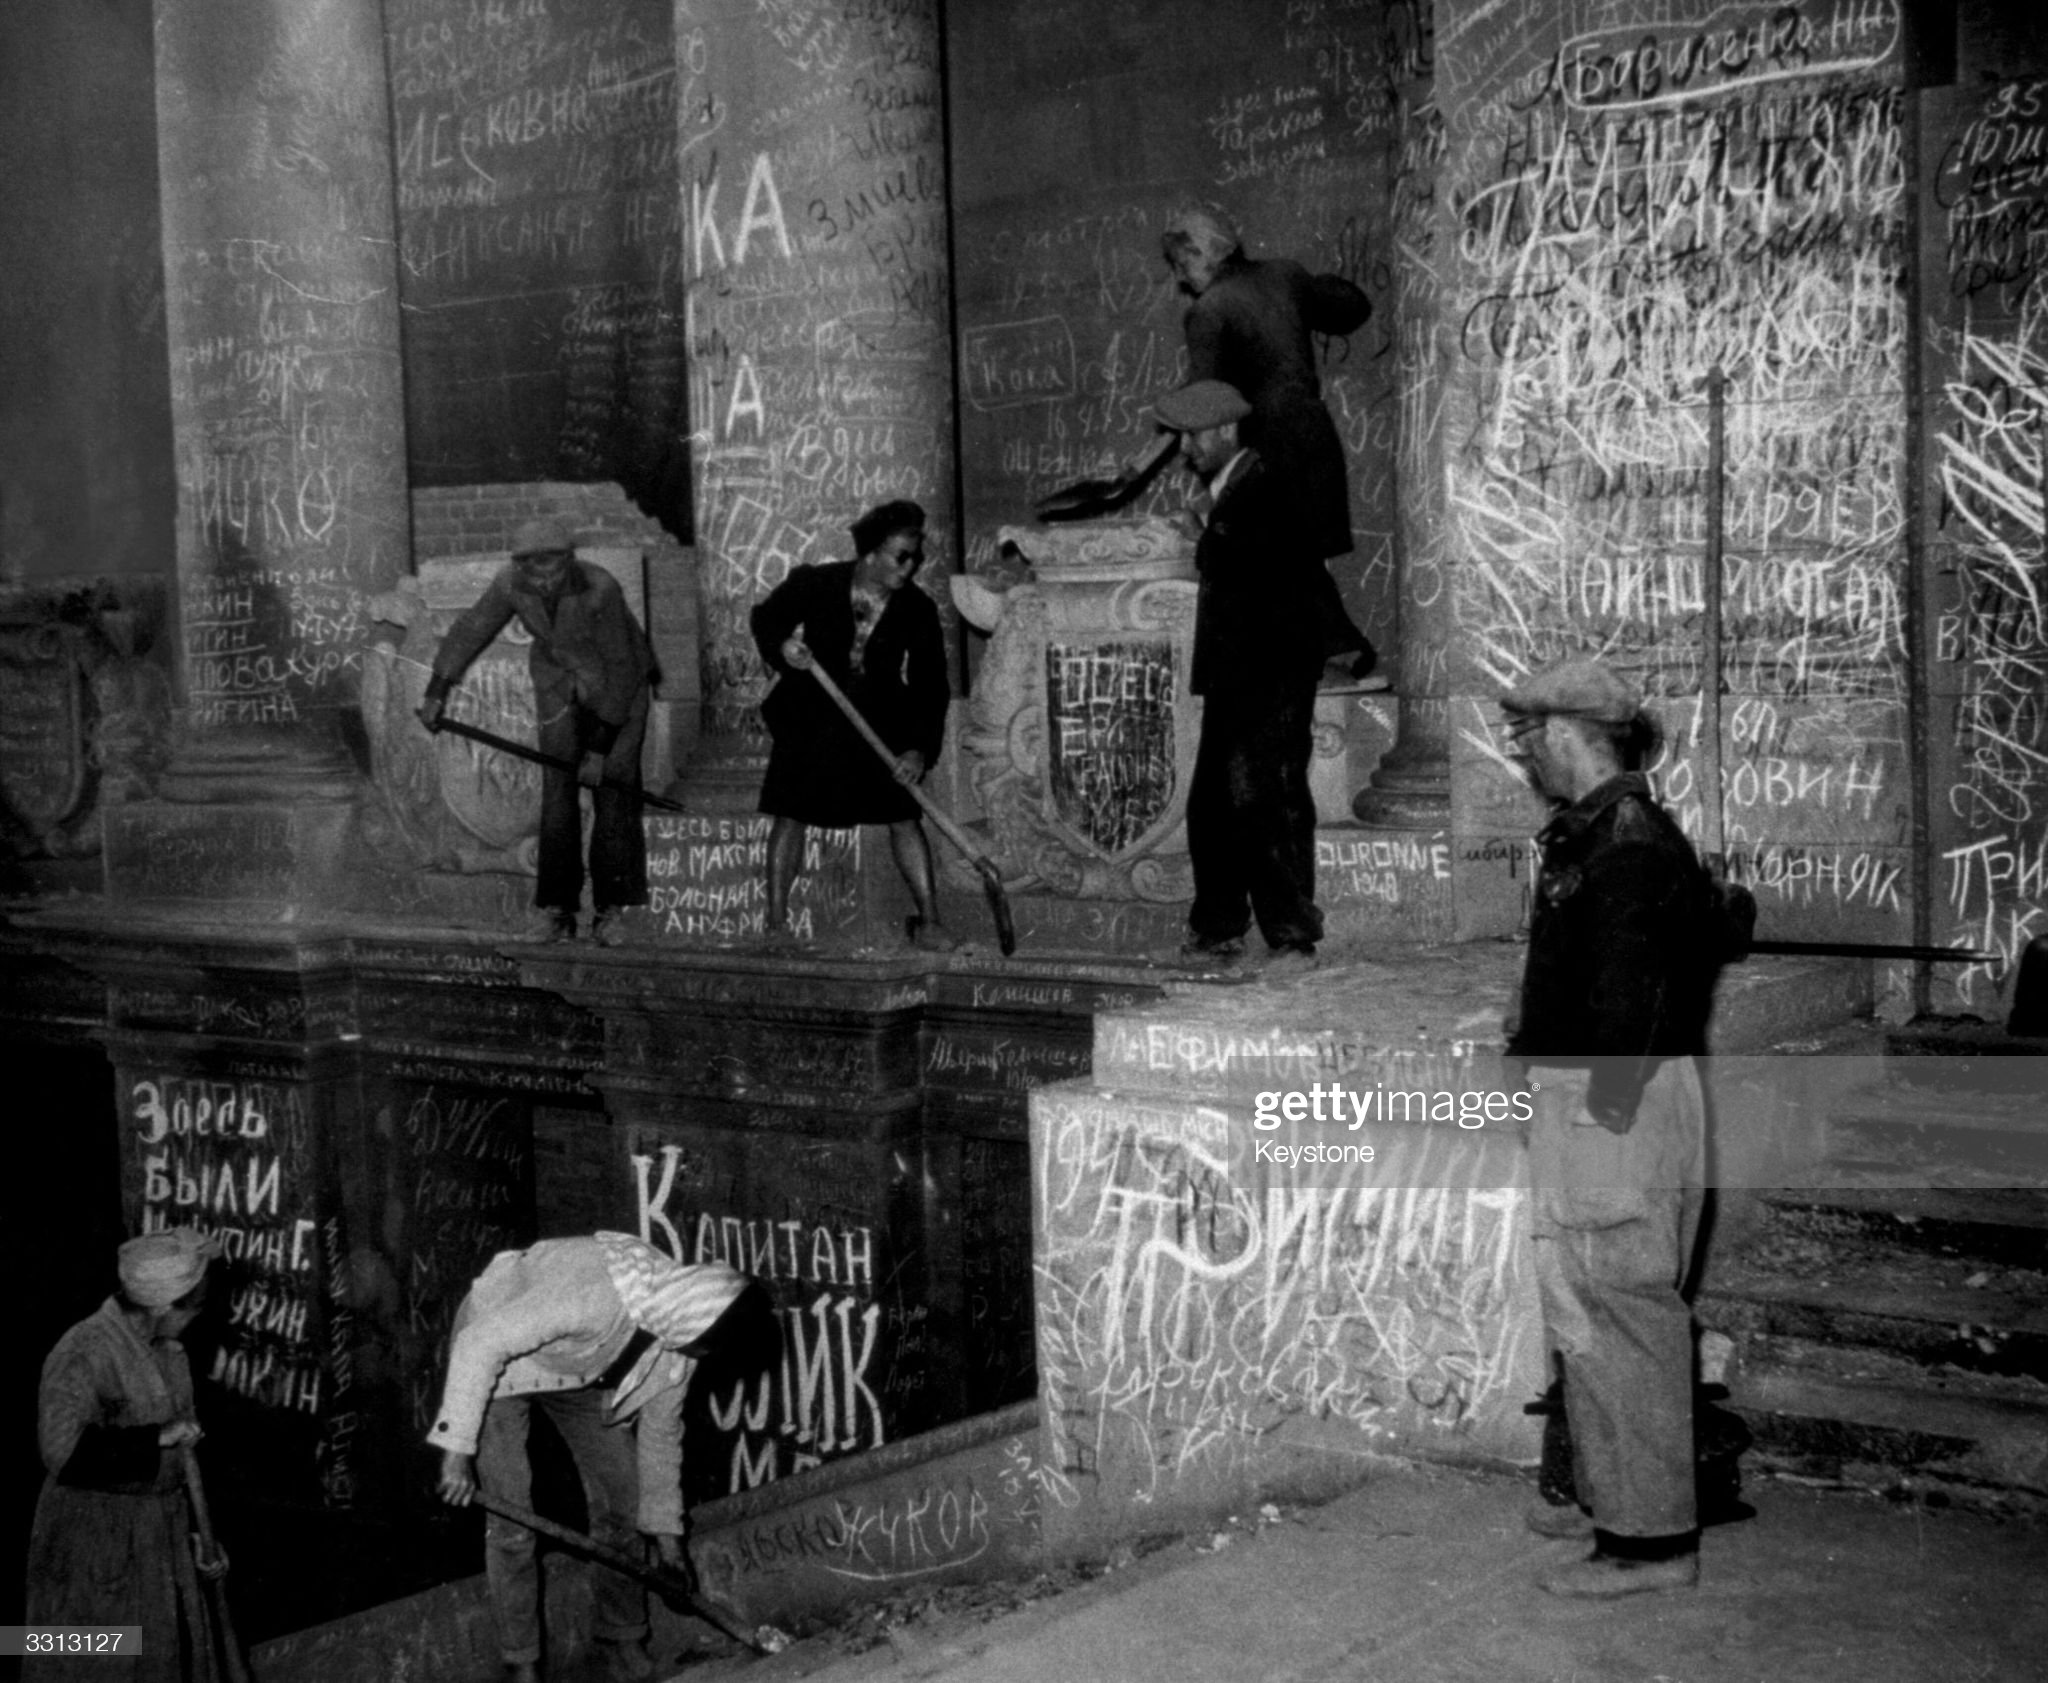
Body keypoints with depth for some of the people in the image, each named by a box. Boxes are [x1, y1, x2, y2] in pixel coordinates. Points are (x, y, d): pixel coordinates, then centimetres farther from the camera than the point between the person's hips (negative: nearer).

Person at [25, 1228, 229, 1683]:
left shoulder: (166, 1347, 5)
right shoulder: (82, 1354, -21)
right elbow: (63, 1450, -31)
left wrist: (198, 1529, 12)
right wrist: (156, 1438, -24)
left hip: (160, 1533, 8)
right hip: (94, 1539, -8)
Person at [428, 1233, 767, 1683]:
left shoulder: (679, 1330, -17)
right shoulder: (592, 1293, -43)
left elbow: (661, 1430, -1)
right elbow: (481, 1344, -38)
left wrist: (666, 1530, 6)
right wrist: (457, 1449, -37)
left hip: (580, 1376, 6)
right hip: (498, 1360, -6)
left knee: (621, 1503, 4)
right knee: (510, 1524, -9)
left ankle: (624, 1642, 21)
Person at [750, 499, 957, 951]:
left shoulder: (917, 610, -10)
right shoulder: (814, 585, -13)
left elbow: (930, 685, -9)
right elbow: (765, 618, 4)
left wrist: (919, 748, -19)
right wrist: (782, 648, -19)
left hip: (880, 722, 1)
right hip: (809, 718, -1)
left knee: (903, 817, -3)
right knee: (789, 816, -2)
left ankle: (929, 922, 4)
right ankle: (776, 923, 8)